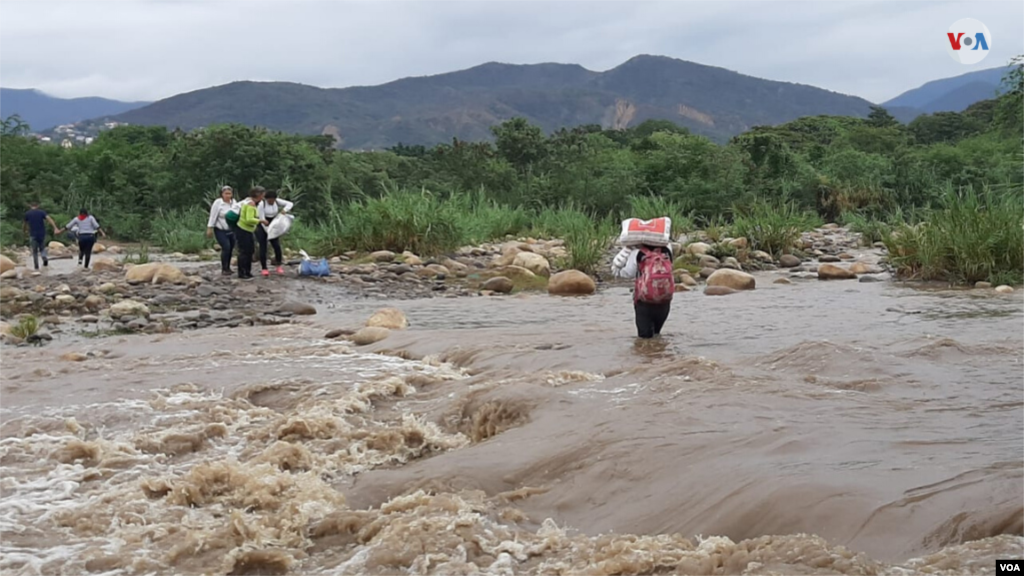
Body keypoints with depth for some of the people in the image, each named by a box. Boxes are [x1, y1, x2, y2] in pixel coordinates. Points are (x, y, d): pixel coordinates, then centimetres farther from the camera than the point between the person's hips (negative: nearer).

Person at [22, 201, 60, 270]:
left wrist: (24, 231, 34)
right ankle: (45, 258, -11)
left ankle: (36, 267, 2)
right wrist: (56, 228, -20)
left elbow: (24, 224, 14)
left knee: (35, 251, 8)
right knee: (42, 248, 18)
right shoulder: (42, 212, 2)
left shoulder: (27, 214, 2)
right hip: (42, 234, 1)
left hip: (33, 235, -1)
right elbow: (49, 219, -12)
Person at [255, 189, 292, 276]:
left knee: (277, 246, -5)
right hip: (262, 227, -4)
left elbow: (290, 204, -5)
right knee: (263, 247, -6)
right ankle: (264, 268, 0)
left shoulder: (277, 201, -8)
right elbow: (262, 220, -22)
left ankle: (279, 266, 11)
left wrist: (284, 210, -26)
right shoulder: (261, 204, -22)